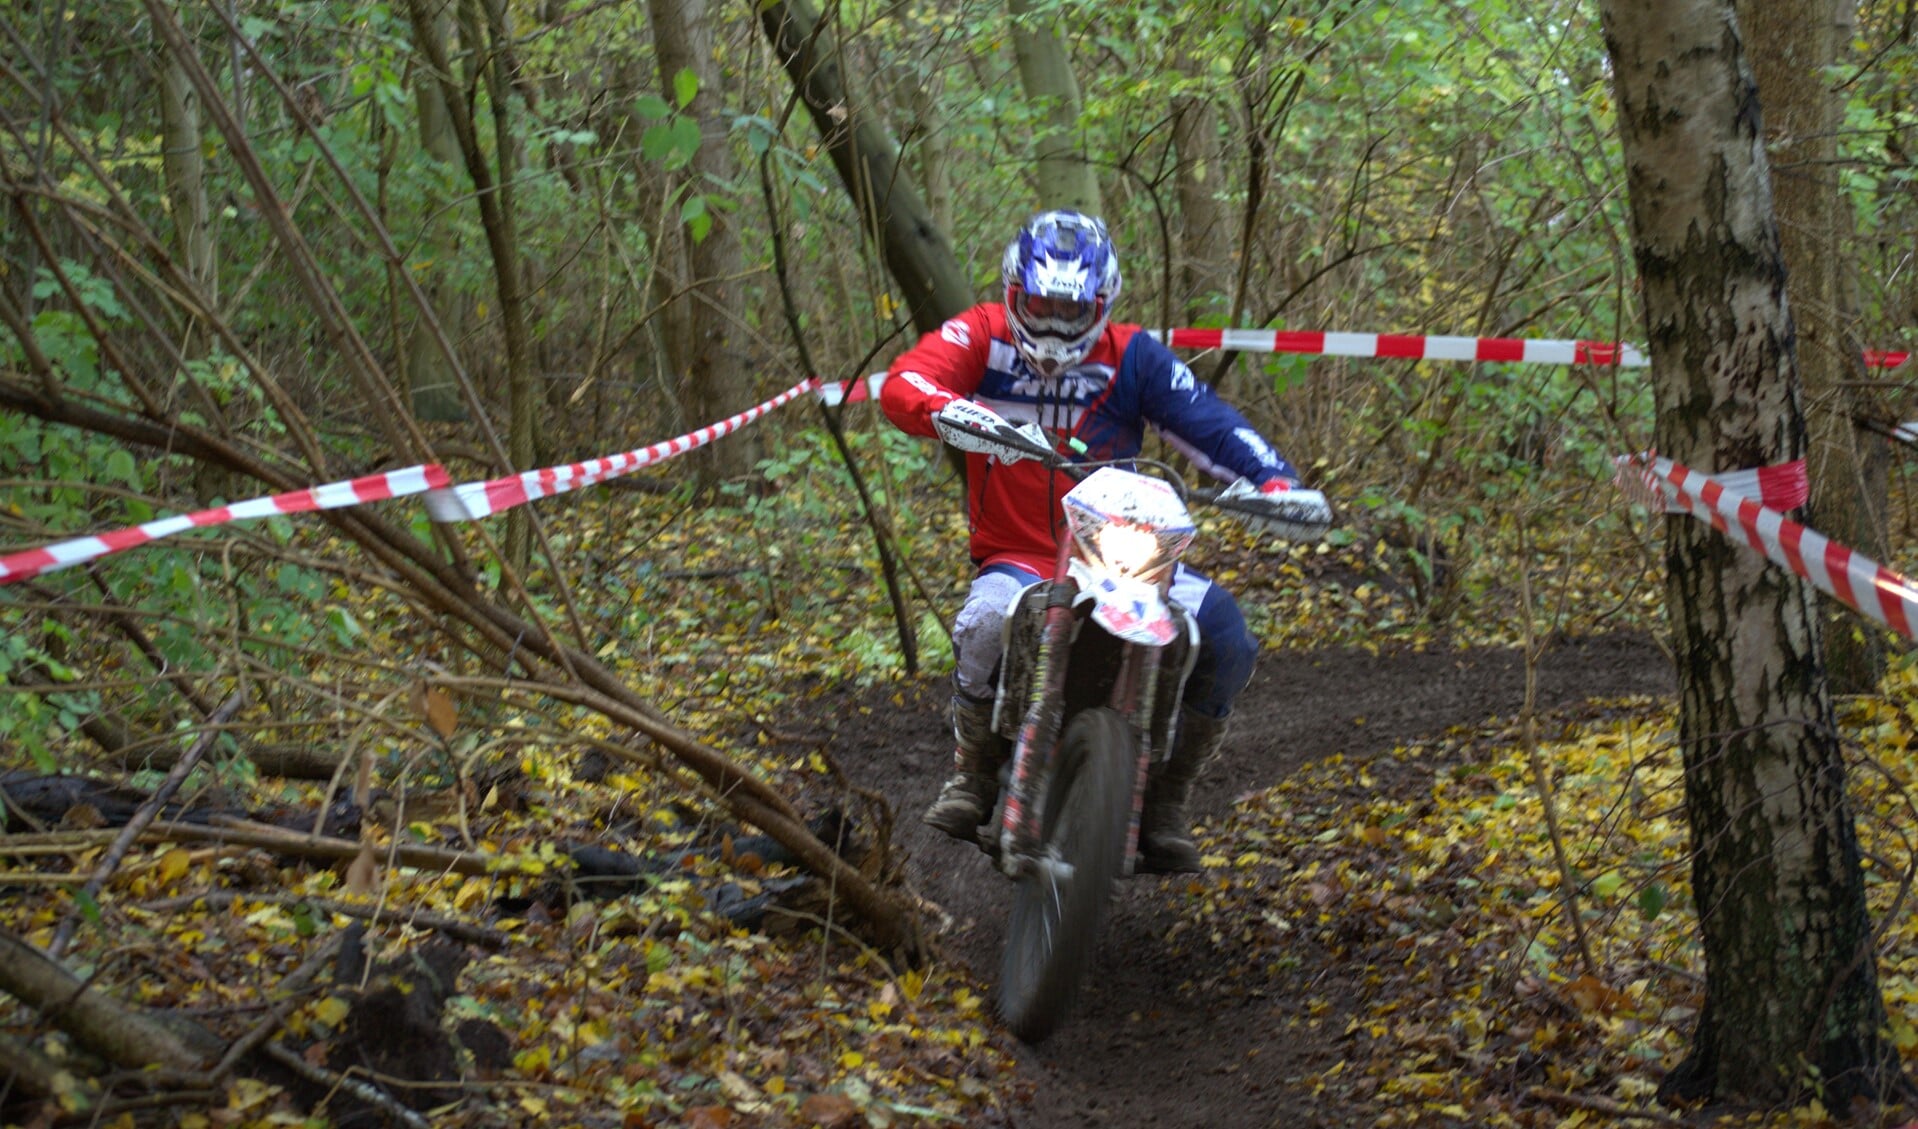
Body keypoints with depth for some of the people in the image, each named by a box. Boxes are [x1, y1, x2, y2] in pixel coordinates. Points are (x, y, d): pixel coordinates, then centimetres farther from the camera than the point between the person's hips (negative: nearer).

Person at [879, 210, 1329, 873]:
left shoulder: (1132, 356, 2)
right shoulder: (983, 338, -2)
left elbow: (1208, 422, -8)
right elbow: (899, 386, -20)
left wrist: (1277, 485, -26)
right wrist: (953, 414, -44)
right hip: (1015, 557, -2)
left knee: (1227, 637, -20)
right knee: (986, 623, -38)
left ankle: (1164, 801, -2)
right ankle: (973, 774, -10)